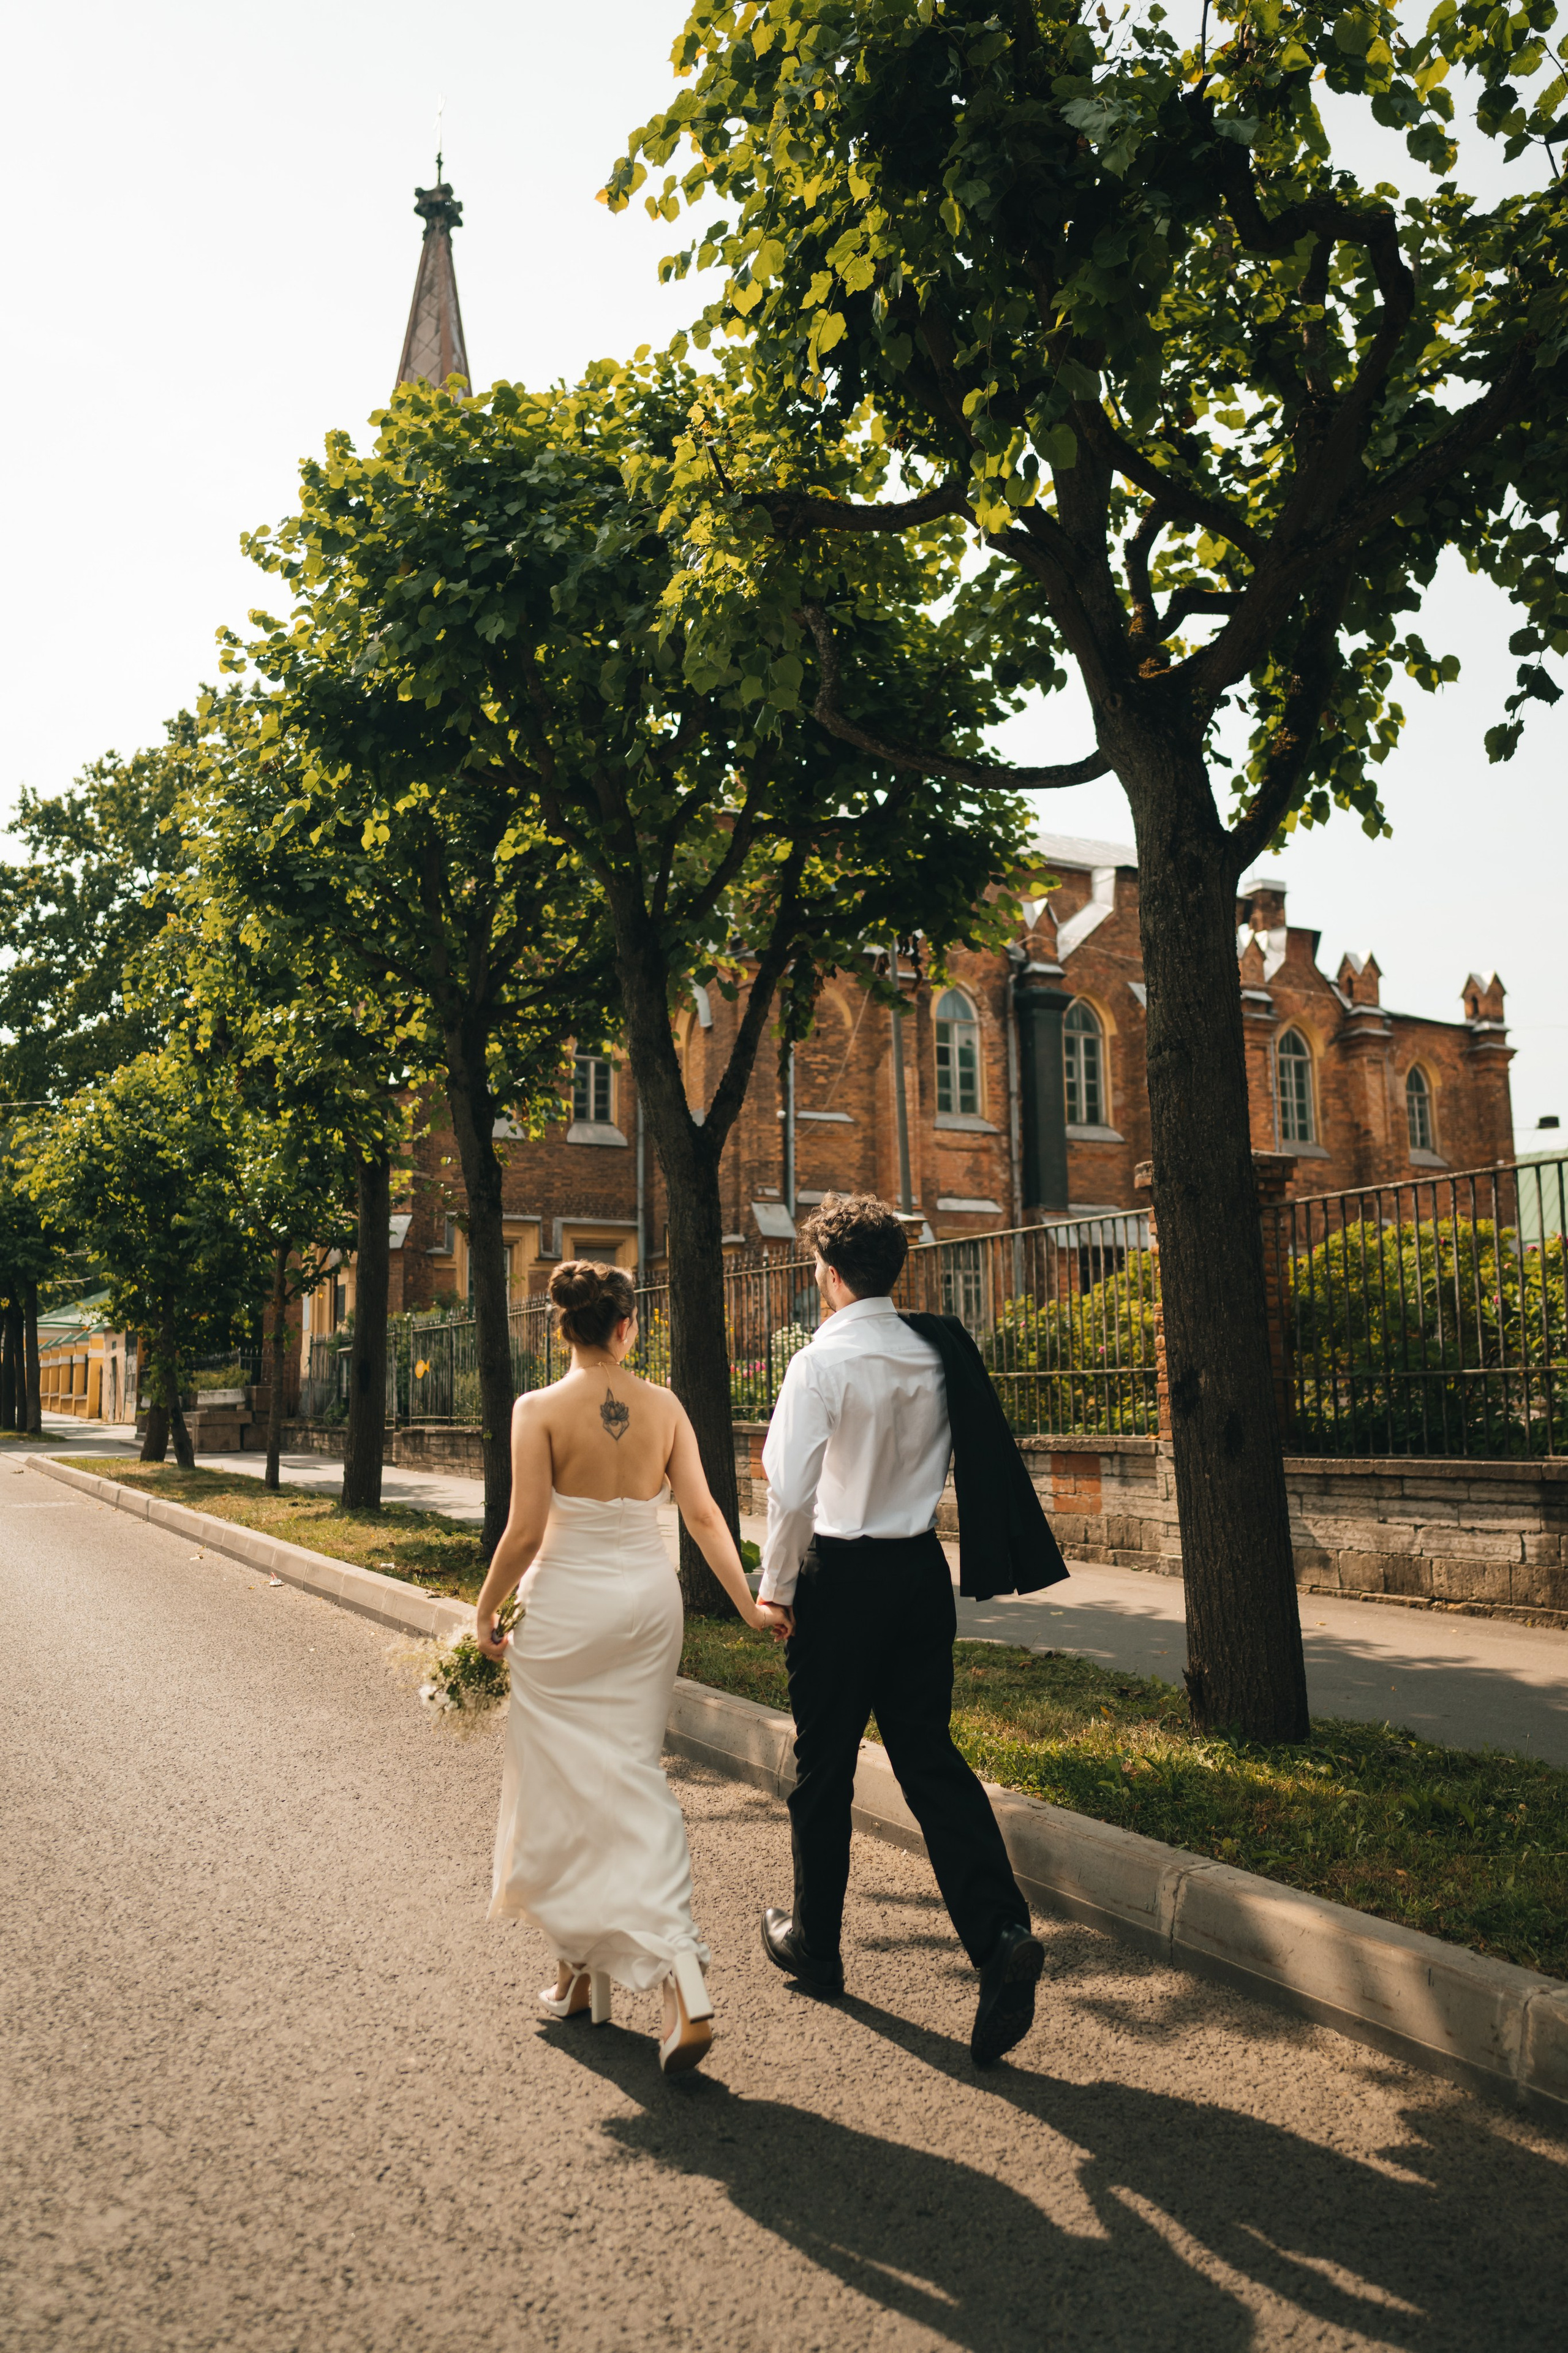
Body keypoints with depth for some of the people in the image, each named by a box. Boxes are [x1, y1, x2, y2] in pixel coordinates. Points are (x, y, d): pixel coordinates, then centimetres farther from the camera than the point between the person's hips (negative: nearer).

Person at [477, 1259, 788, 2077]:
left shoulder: (540, 1410, -12)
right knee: (635, 1778, 12)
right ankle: (682, 1990, 1)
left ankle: (579, 1971, 26)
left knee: (565, 1786, 12)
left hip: (566, 1606, -4)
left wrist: (485, 1611, 1)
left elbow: (525, 1533, -13)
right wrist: (749, 1603, 3)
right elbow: (703, 1514, -2)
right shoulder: (665, 1407, -1)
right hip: (648, 1597, 4)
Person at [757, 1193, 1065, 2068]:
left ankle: (816, 1941, 28)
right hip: (923, 1568, 5)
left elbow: (792, 1492, -18)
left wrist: (777, 1585, -6)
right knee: (930, 1754, 10)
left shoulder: (823, 1363, -15)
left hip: (843, 1575, -5)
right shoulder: (935, 1356, 3)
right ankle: (1002, 1934, -4)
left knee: (825, 1766, 11)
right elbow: (974, 1463, 9)